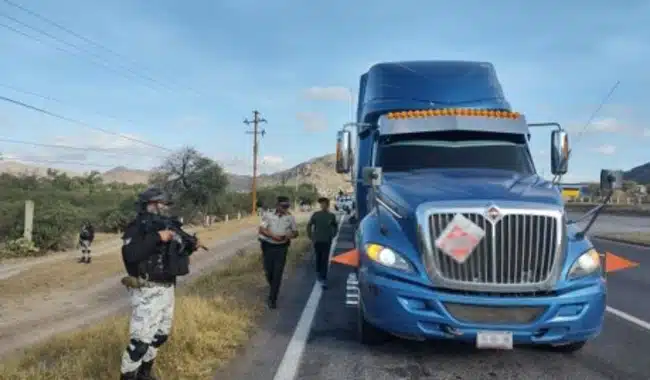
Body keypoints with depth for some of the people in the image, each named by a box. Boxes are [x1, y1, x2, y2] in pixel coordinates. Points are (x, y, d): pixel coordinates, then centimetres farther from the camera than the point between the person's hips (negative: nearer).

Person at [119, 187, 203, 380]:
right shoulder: (137, 227, -12)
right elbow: (130, 254, -29)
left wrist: (190, 246, 2)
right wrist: (157, 237, -29)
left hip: (166, 289, 9)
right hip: (148, 291, -9)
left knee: (161, 334, 18)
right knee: (141, 340, -6)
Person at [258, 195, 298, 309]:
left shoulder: (290, 218, 0)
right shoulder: (268, 215, -6)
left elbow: (295, 232, 9)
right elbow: (261, 230, -12)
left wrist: (290, 236, -14)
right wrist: (273, 236, -25)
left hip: (281, 248, 0)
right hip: (268, 246, 0)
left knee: (277, 274, -5)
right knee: (269, 272, 10)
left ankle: (272, 299, 3)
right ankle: (273, 290, 41)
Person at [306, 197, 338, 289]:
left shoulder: (331, 216, -1)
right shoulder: (316, 214, -1)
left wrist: (332, 236, 8)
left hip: (327, 241, 0)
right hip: (317, 240, 0)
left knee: (325, 260, 2)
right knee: (318, 259, 7)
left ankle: (323, 279, 8)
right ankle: (320, 277, 16)